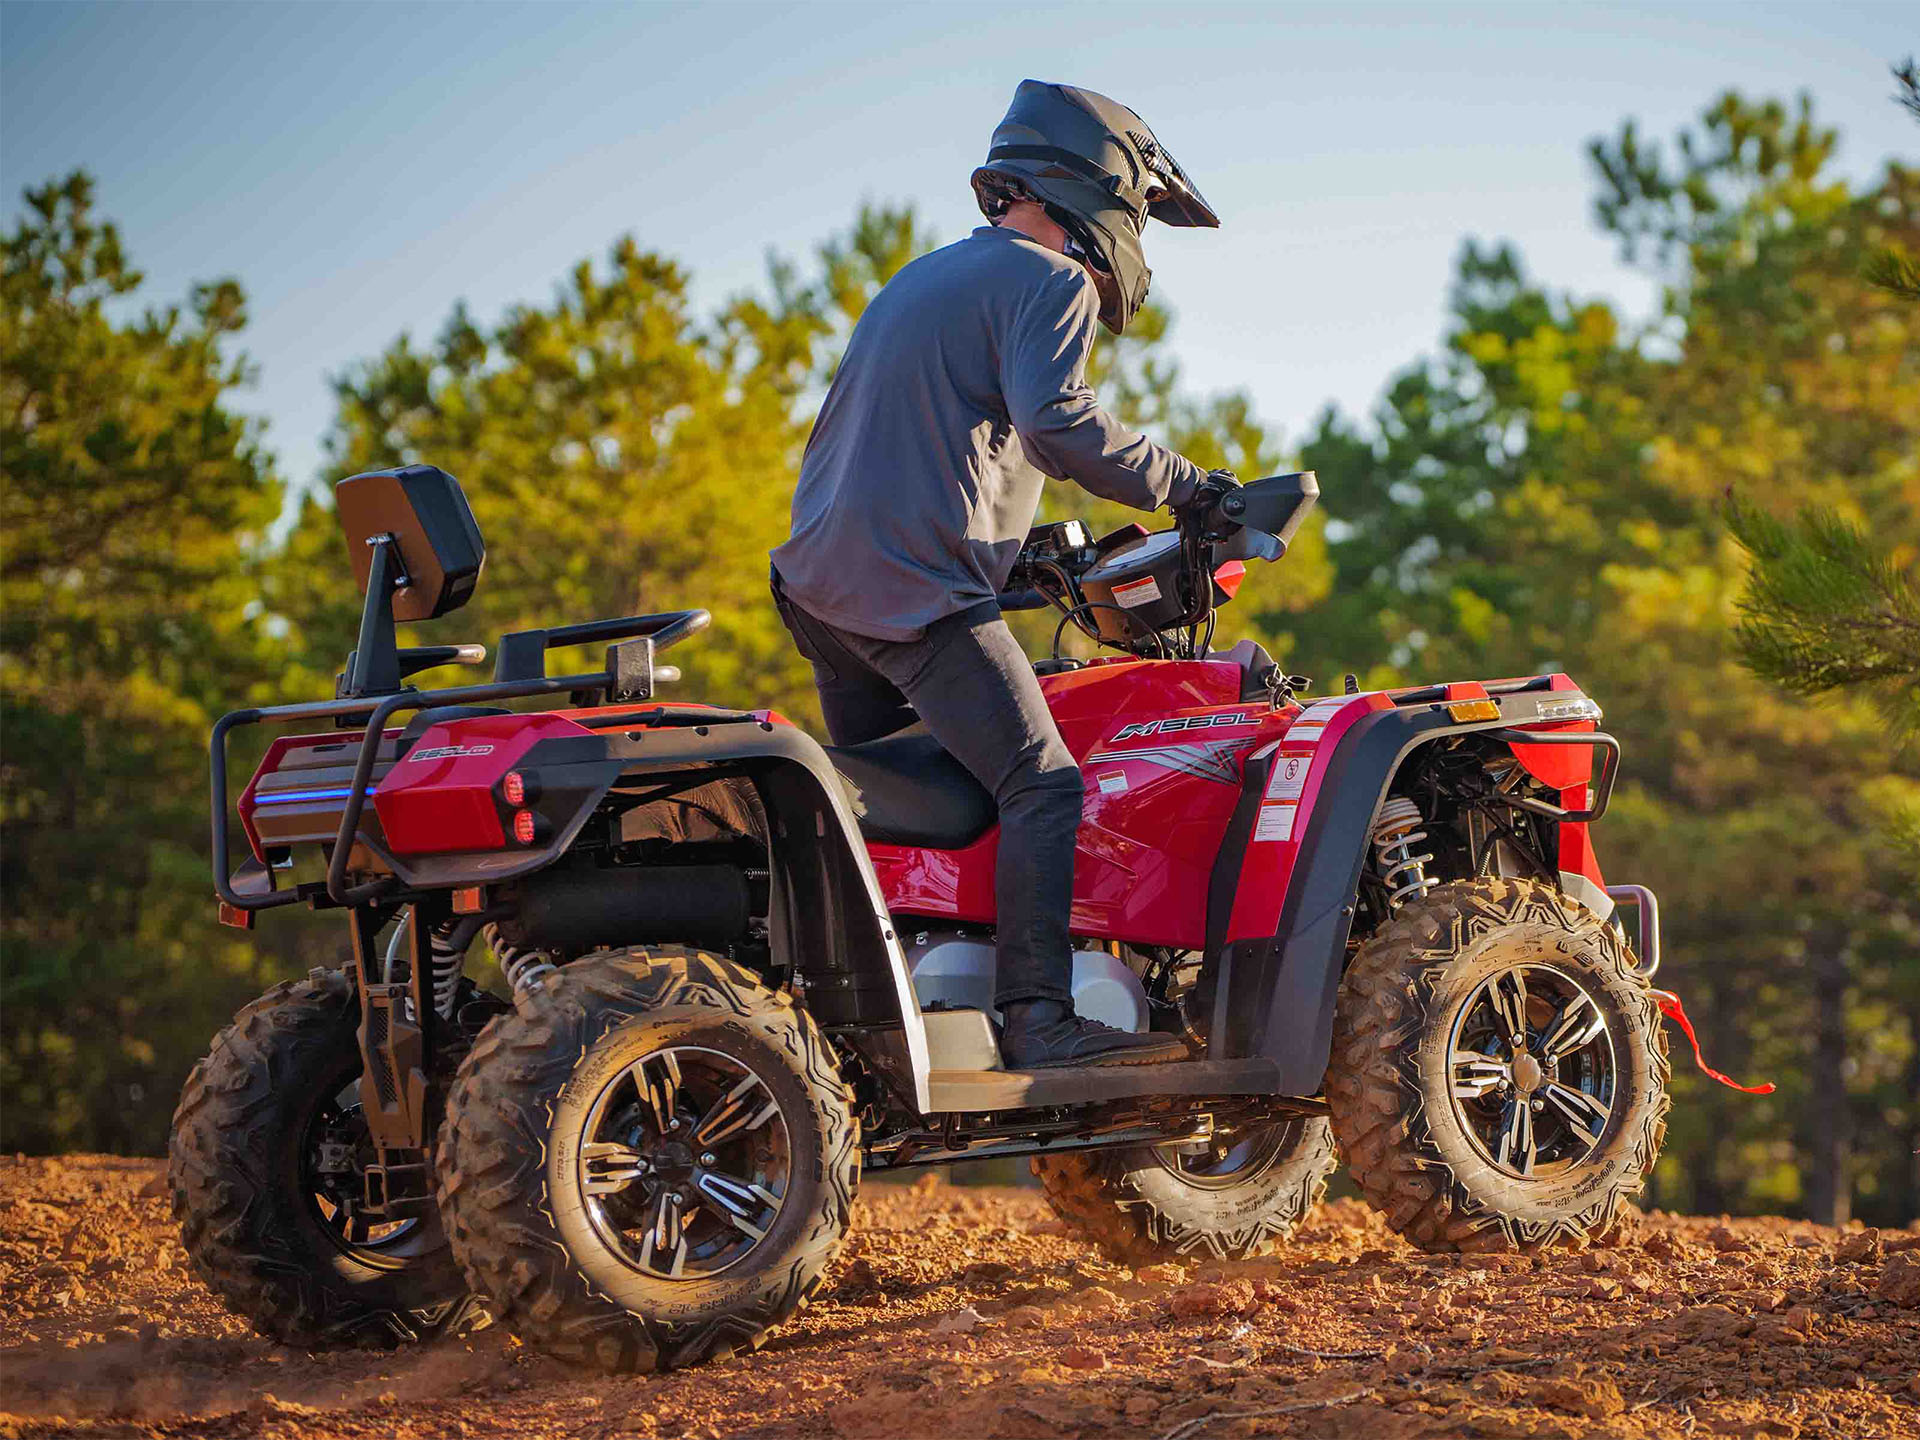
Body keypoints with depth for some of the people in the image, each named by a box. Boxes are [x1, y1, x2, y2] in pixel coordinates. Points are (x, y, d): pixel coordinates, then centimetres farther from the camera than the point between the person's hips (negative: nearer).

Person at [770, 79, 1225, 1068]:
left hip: (822, 578, 10)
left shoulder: (926, 279, 27)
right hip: (919, 589, -10)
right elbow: (1053, 422, -21)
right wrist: (1182, 486, -12)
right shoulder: (1047, 281, -4)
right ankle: (1038, 1017, -20)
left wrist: (1039, 553, 33)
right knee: (1044, 786, -12)